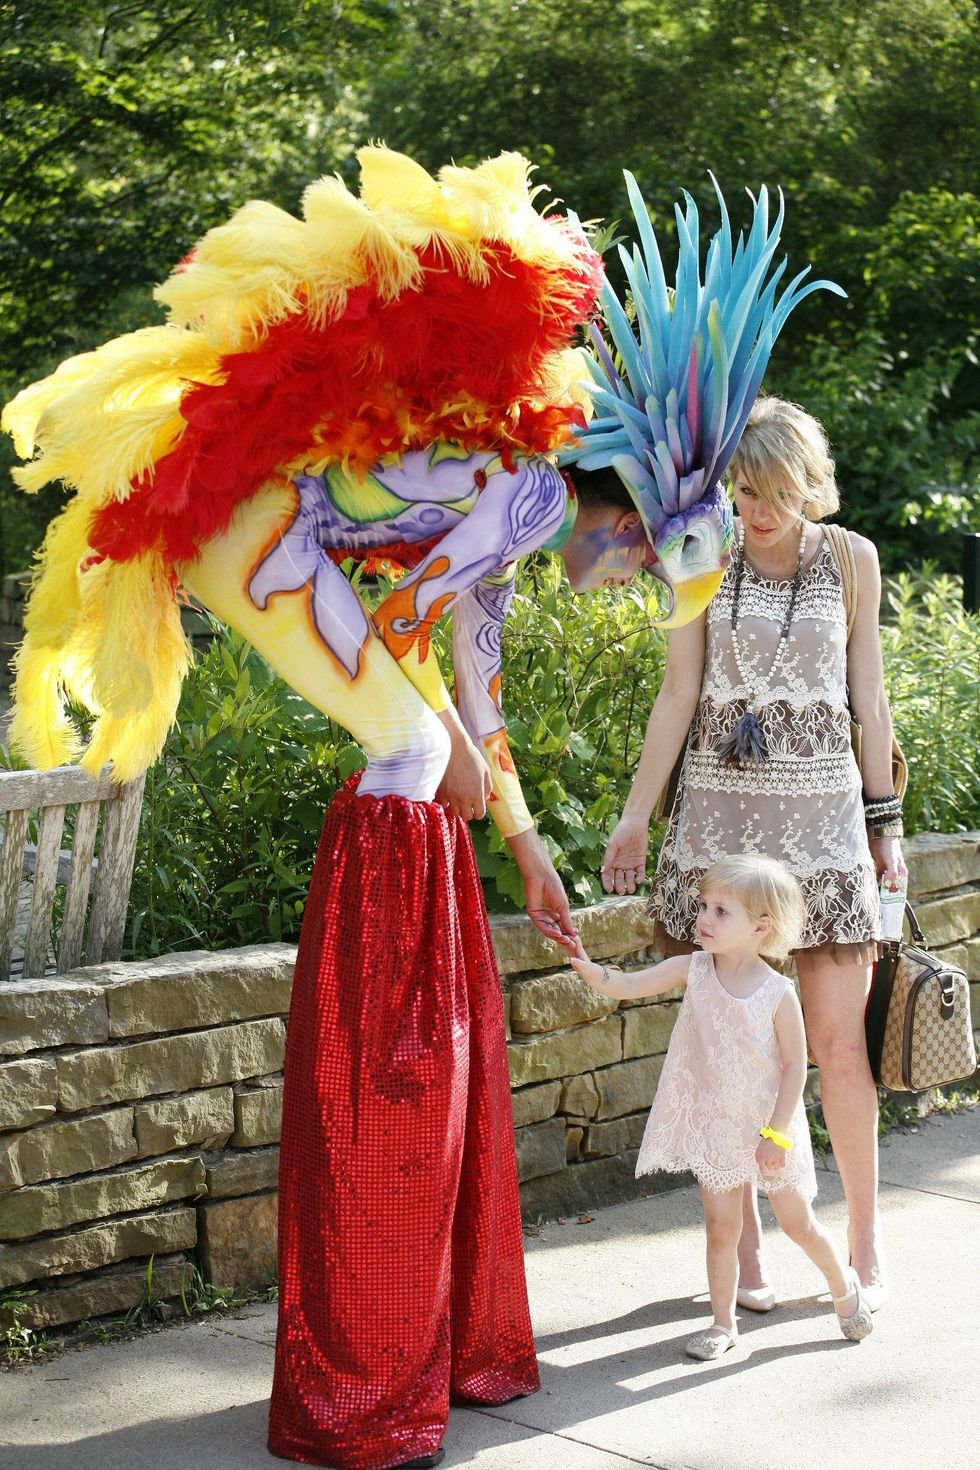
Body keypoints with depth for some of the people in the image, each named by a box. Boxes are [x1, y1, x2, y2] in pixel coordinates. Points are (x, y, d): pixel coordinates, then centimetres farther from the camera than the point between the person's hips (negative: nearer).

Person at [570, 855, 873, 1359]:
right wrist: (589, 968, -37)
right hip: (714, 1124, 3)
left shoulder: (777, 992, -17)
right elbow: (631, 986, -17)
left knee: (796, 1222, 11)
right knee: (721, 1225, 5)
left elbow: (795, 1064, -12)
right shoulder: (693, 969, -9)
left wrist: (777, 1132, -14)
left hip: (768, 1124, -2)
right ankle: (723, 1322, 19)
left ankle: (844, 1283, 37)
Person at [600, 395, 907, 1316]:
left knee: (838, 1040, -1)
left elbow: (868, 700, 8)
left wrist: (885, 822, 7)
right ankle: (742, 1247, 12)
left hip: (823, 815, 0)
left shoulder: (852, 559, 5)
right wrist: (636, 815, 3)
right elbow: (678, 697, 5)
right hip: (718, 814, 0)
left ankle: (864, 1242, 14)